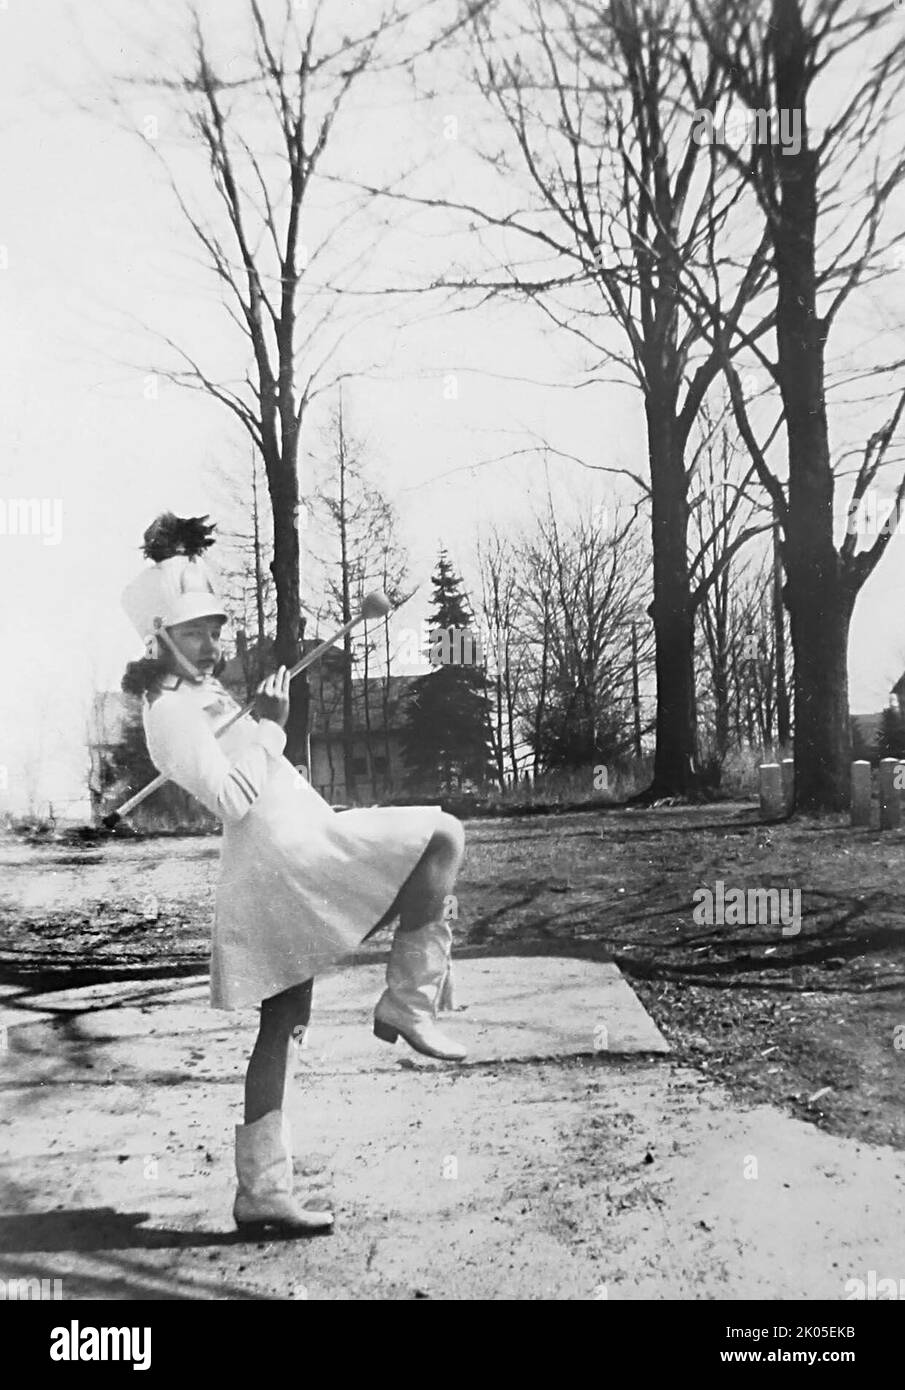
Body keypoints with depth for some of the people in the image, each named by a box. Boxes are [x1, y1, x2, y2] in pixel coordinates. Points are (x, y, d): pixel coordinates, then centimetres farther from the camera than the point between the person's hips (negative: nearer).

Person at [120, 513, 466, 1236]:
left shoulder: (197, 693, 19)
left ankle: (263, 1191, 21)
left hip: (278, 877, 10)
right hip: (288, 853, -10)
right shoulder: (176, 710, -11)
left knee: (279, 1031, 14)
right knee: (443, 834, -14)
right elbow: (233, 796, -21)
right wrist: (270, 727, -10)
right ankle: (408, 1000, -10)